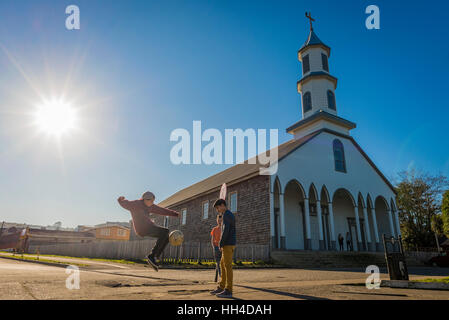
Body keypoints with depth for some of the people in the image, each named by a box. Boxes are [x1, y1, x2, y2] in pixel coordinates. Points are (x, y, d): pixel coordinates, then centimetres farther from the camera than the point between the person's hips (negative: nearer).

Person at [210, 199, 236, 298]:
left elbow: (225, 230, -20)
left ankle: (228, 290, -3)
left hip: (228, 244, -10)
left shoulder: (226, 215, -10)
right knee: (223, 265, 12)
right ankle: (221, 287, 17)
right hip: (229, 245, 10)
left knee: (227, 266, -7)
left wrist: (221, 244, -13)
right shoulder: (231, 215, 20)